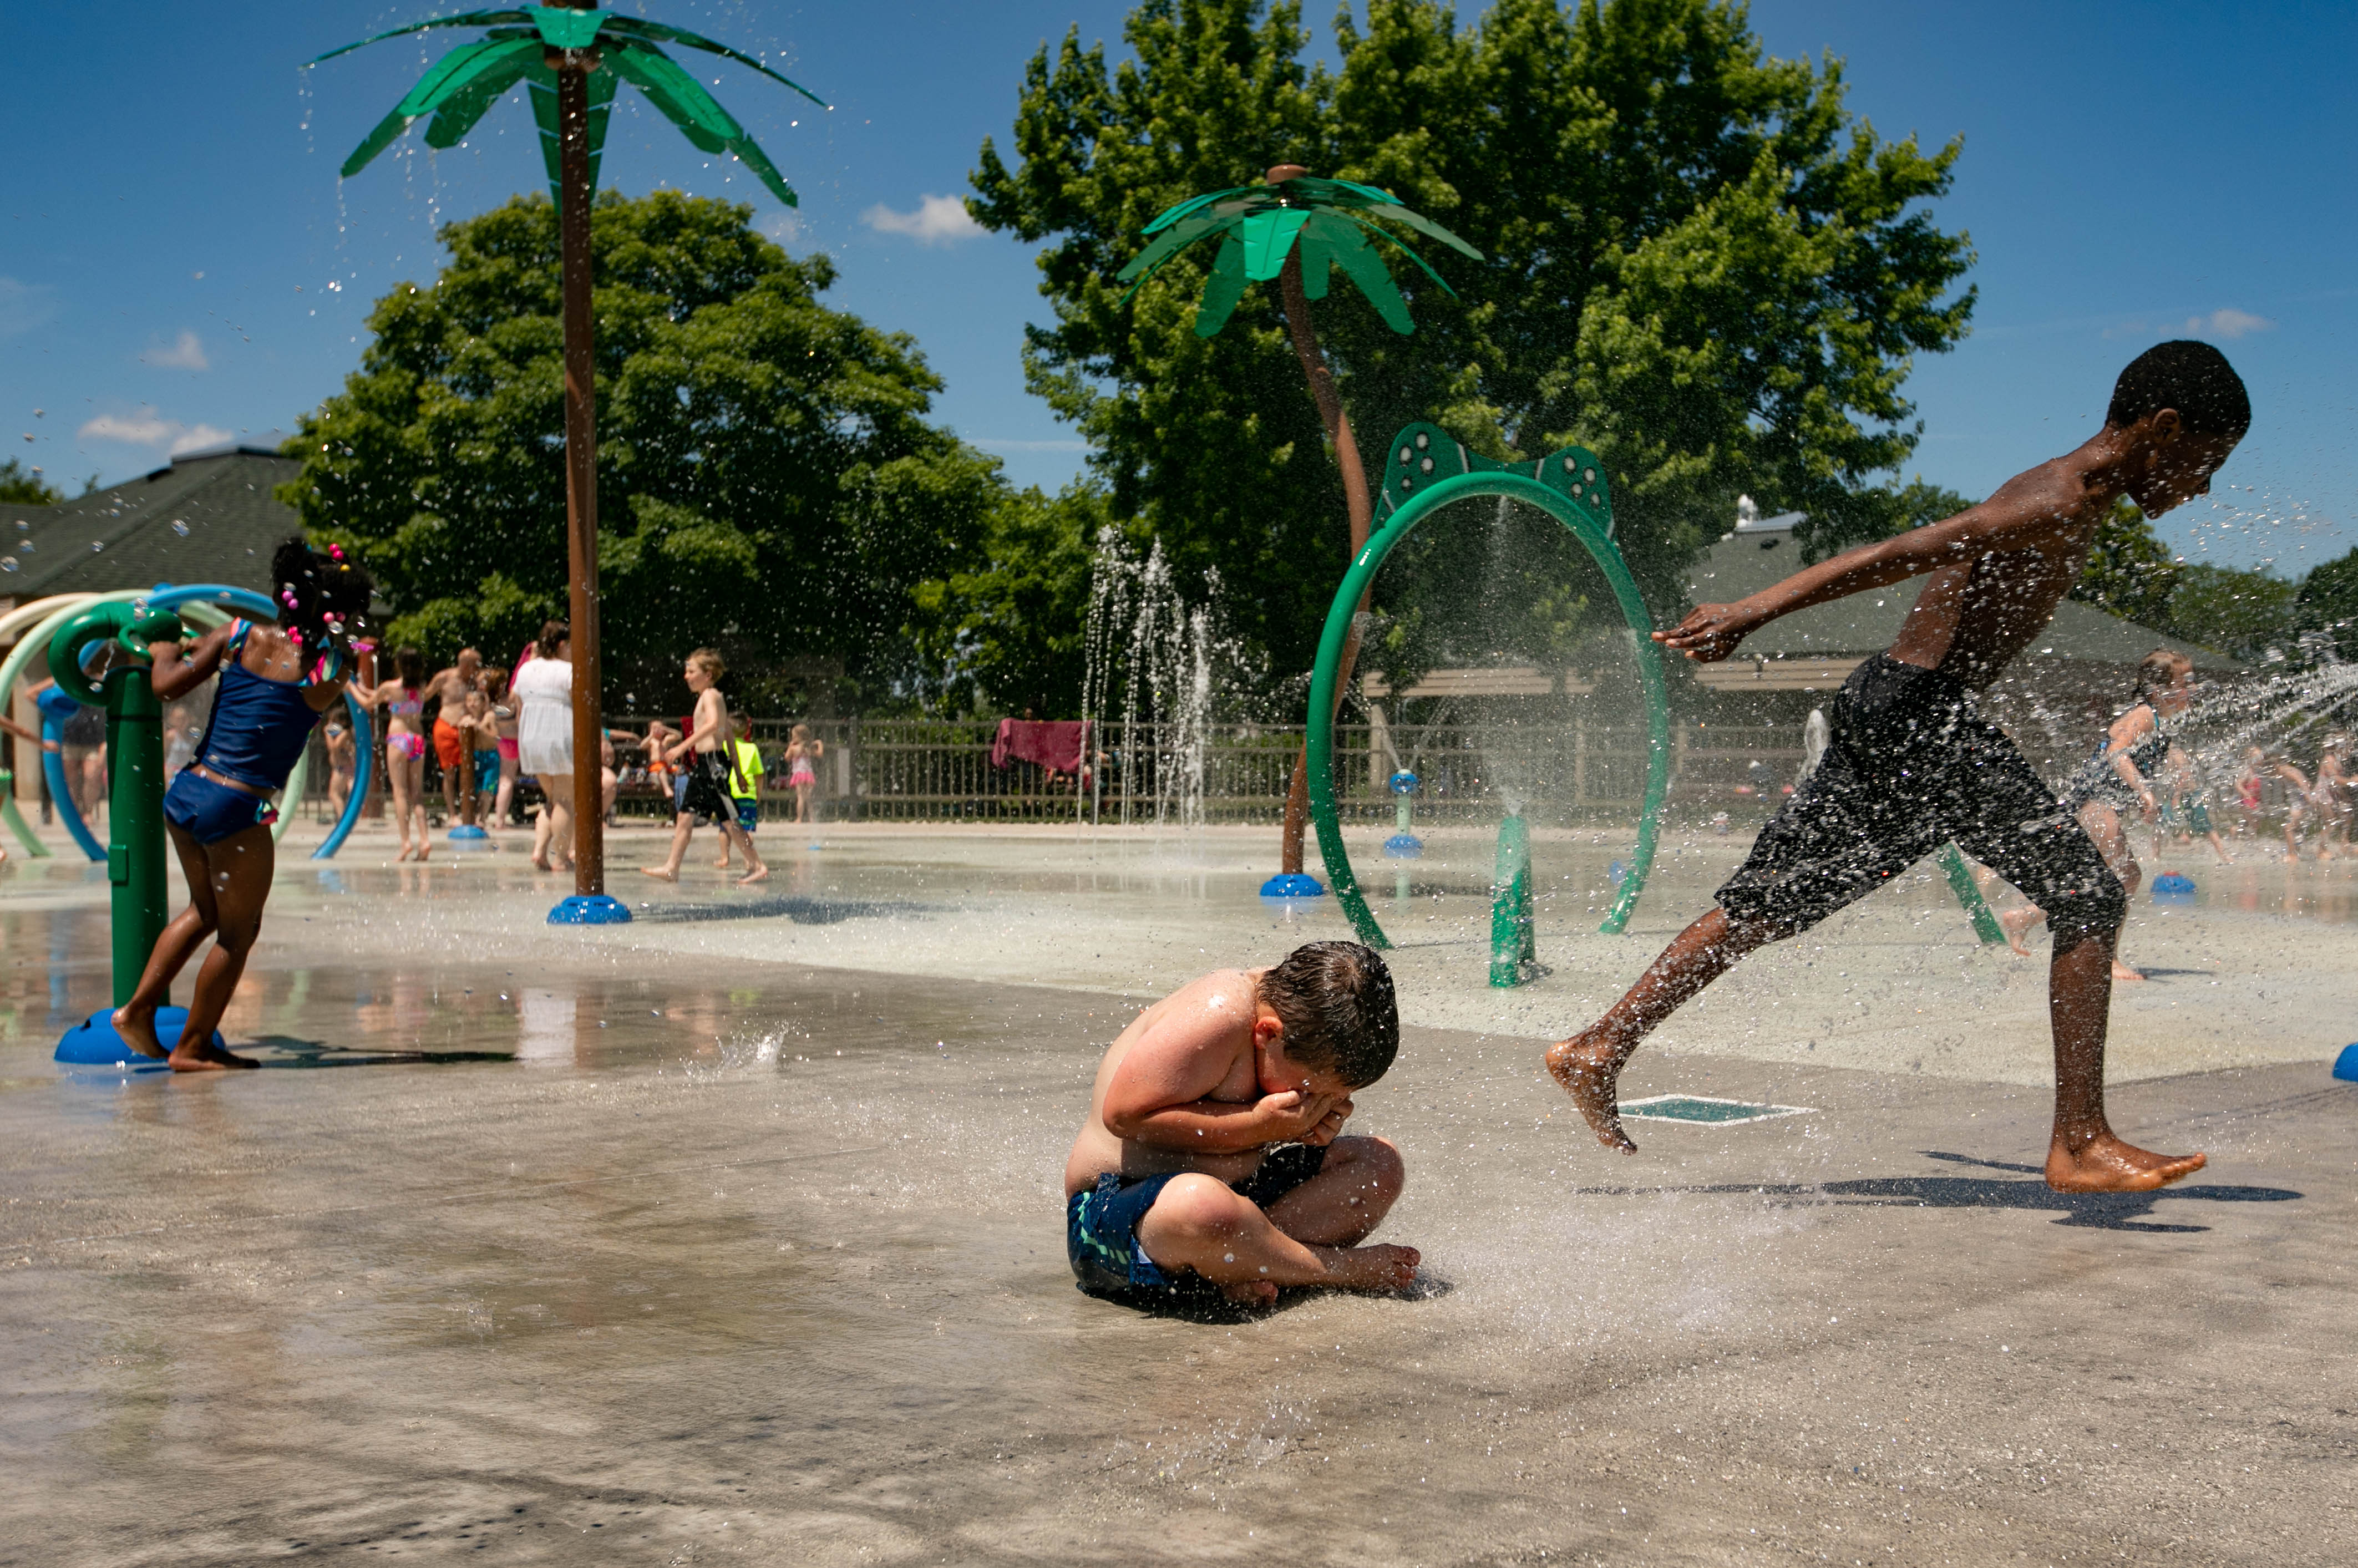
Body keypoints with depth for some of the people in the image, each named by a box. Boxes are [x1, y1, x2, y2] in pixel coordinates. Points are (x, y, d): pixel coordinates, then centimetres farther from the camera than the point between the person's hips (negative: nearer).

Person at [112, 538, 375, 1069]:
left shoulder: (240, 635, 3)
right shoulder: (333, 667, -8)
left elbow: (167, 686, 4)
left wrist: (166, 650, 23)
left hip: (183, 793, 6)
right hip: (236, 809, -6)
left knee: (205, 909, 28)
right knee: (238, 932, 14)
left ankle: (137, 1008, 28)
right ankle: (192, 1047, 22)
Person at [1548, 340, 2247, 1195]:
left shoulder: (2060, 499, 16)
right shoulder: (2060, 502, -15)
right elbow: (1902, 553, -24)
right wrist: (1757, 611, -30)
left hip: (1888, 708, 10)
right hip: (1922, 713, -10)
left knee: (1767, 904, 12)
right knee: (2088, 895, -6)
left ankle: (1598, 1048, 16)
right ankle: (2079, 1144, -5)